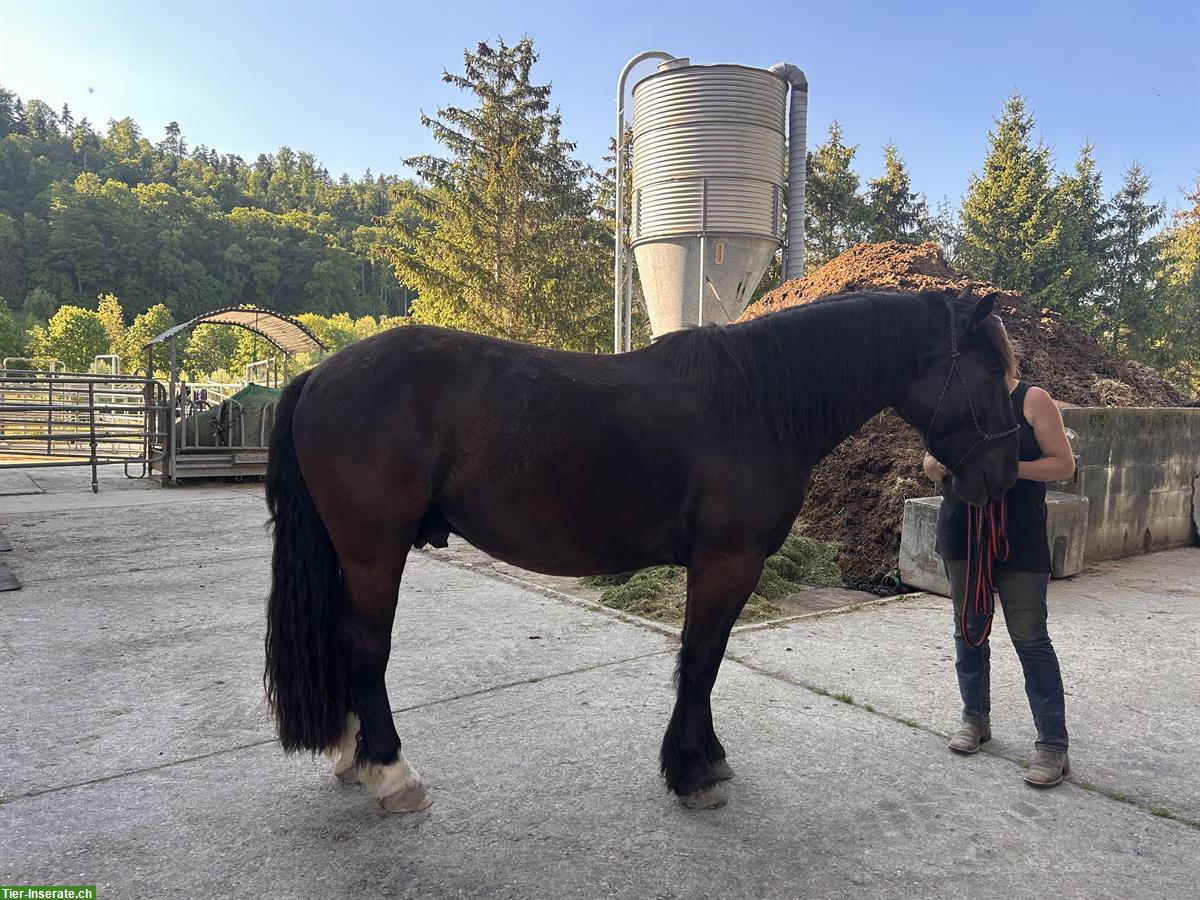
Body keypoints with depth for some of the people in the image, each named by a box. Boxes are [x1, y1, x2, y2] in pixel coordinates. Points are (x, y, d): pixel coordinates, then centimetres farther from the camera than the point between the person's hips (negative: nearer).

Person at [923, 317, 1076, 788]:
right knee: (969, 629, 14)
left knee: (1030, 639, -1)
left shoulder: (1032, 400, -5)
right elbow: (931, 468, 10)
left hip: (1019, 541, -4)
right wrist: (942, 460, -14)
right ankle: (975, 718, 30)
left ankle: (1053, 744, 9)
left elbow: (1064, 464, -7)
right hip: (961, 535, 4)